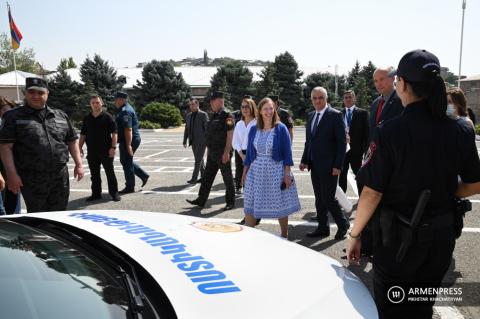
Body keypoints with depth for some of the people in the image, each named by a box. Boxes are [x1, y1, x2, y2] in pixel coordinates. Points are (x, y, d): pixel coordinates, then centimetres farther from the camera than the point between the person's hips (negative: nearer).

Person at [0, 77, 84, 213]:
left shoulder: (61, 116, 11)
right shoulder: (13, 117, 0)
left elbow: (72, 141, 16)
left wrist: (78, 164, 7)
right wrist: (12, 174, -14)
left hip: (60, 176, 4)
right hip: (31, 178, -3)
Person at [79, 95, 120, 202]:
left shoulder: (107, 117, -3)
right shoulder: (87, 118, 10)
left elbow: (114, 133, -6)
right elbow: (83, 134, 14)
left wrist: (113, 147, -14)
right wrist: (80, 147, 7)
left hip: (106, 151, -4)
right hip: (92, 152, 4)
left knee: (110, 173, 2)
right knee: (94, 175, 11)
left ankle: (114, 193, 12)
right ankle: (96, 194, 21)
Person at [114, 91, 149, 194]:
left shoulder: (125, 111, -18)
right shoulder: (126, 109, 16)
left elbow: (128, 129, -26)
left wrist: (128, 145, -28)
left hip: (128, 141, -10)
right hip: (133, 140, 10)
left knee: (126, 163, -1)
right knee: (126, 161, 20)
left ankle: (129, 187, 9)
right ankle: (144, 175, 22)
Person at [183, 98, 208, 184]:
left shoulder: (203, 115, -7)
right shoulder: (188, 115, 12)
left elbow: (207, 128, -10)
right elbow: (186, 129, 15)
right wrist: (184, 141, 10)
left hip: (201, 141, -7)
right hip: (193, 141, 7)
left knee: (198, 160, -8)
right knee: (199, 160, 12)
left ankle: (194, 178, -6)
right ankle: (203, 176, 22)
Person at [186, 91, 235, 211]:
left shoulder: (227, 115, -13)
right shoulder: (214, 116, 13)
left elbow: (230, 134, -19)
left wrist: (226, 152, -23)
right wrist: (209, 150, 19)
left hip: (223, 153, -9)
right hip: (212, 153, 9)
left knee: (227, 178, 3)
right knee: (207, 177, 12)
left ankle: (230, 203, 14)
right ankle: (201, 200, 19)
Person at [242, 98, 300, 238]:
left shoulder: (281, 129, -5)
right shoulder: (253, 129, 5)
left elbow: (287, 153, -6)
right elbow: (249, 152, 10)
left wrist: (287, 174, -10)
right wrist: (244, 172, 10)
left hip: (276, 171, -3)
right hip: (256, 171, 3)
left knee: (280, 205, 8)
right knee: (250, 205, 6)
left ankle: (284, 236, 25)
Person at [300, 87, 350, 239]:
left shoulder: (335, 115, -9)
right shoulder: (311, 116, 12)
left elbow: (341, 142, -12)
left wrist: (338, 166, -16)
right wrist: (304, 160, 7)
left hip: (329, 166, -7)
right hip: (314, 165, 7)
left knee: (328, 198, -5)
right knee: (319, 198, 12)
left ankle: (342, 223, 17)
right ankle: (323, 228, 23)